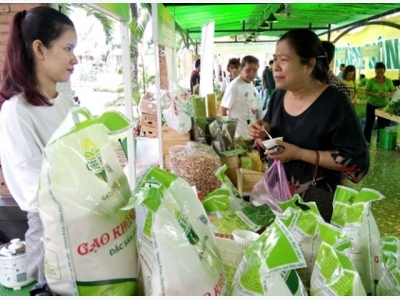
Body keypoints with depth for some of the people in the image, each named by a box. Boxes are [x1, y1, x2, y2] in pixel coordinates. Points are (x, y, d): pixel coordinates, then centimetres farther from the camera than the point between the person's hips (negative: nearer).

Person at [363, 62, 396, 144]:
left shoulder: (389, 81, -3)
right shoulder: (371, 81, -9)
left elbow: (393, 91, 0)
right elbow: (366, 92, -10)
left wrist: (387, 95, -22)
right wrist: (376, 94, -26)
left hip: (384, 105, 2)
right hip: (371, 105, -1)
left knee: (383, 124, 8)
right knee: (369, 123, 6)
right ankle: (366, 141, 20)